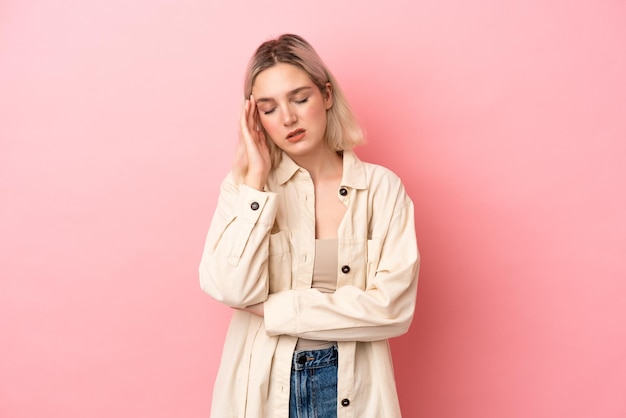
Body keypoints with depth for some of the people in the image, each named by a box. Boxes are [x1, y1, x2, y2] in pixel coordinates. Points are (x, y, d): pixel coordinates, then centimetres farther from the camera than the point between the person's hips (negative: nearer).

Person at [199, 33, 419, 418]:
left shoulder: (381, 187, -8)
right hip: (262, 386, 1)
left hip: (351, 387, 0)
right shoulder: (245, 184, -4)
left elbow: (393, 307, -15)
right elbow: (232, 290, -17)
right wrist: (257, 178, -17)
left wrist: (274, 309, -14)